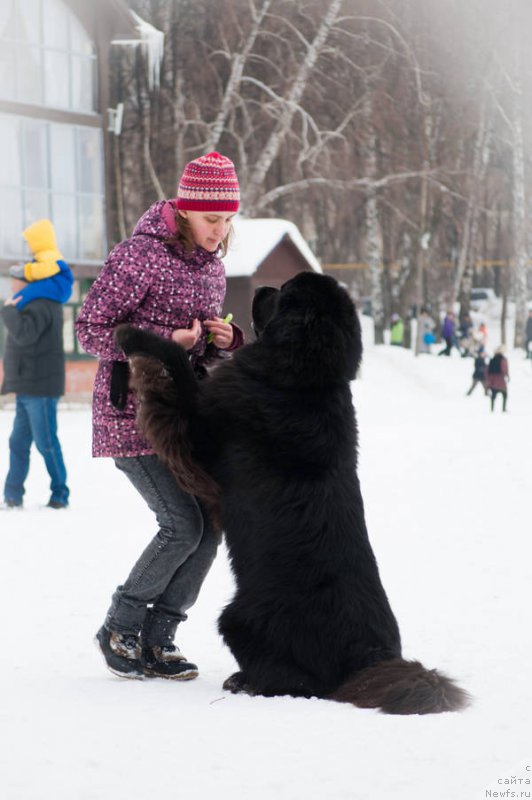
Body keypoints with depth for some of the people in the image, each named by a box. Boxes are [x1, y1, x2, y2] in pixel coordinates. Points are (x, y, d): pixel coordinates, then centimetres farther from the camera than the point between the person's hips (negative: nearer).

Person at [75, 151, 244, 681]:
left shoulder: (212, 265, 11)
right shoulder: (140, 255, -14)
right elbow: (89, 329, -14)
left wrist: (225, 341, -3)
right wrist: (166, 339, -22)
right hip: (132, 413, -8)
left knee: (208, 525, -1)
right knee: (183, 526, -13)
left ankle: (156, 639, 9)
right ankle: (119, 629, 5)